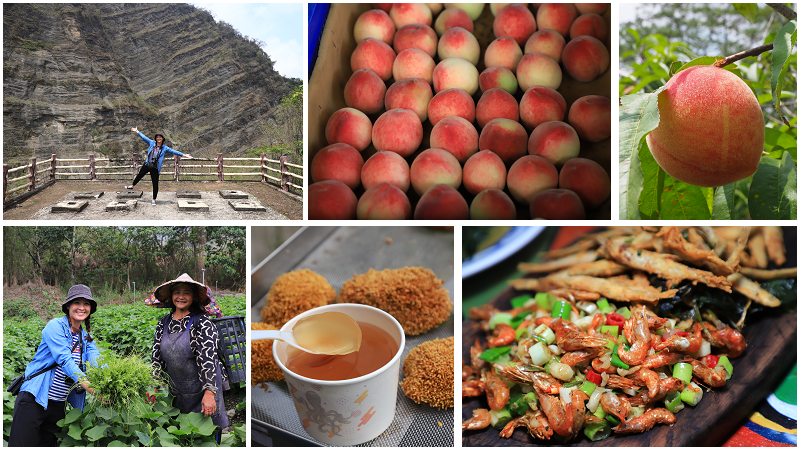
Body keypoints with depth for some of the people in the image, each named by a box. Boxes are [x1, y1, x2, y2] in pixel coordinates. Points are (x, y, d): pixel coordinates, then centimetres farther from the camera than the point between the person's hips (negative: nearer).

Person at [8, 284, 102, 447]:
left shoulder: (86, 338, 11)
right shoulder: (56, 326, -9)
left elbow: (97, 362, -5)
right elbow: (64, 359, -22)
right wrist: (86, 383, -36)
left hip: (58, 406, 6)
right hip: (33, 401, -6)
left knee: (48, 445, 12)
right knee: (22, 446, -7)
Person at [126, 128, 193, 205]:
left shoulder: (165, 148, 1)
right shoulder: (152, 143, 6)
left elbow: (174, 151, -2)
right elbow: (144, 137, 16)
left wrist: (184, 155, -7)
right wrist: (137, 131, 24)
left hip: (155, 168, -2)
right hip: (147, 165, 3)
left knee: (155, 183, 0)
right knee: (139, 175, 21)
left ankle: (154, 199, 9)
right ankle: (132, 186, 49)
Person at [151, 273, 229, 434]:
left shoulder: (202, 322, -12)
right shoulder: (163, 324, 5)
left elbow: (208, 357, -20)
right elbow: (156, 357, 9)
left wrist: (209, 392, -28)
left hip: (201, 389, -5)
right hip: (176, 389, 5)